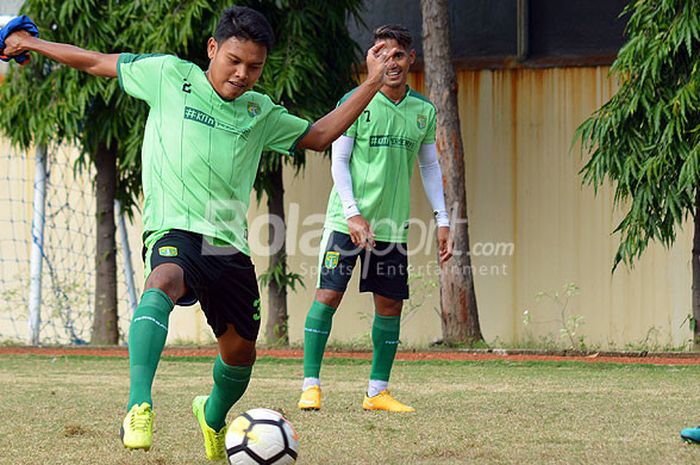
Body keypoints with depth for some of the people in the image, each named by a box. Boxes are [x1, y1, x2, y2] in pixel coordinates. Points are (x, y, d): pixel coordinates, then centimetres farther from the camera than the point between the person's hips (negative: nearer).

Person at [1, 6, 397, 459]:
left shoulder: (261, 113, 13)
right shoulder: (169, 76, 3)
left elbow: (319, 136, 22)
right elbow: (98, 63, 13)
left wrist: (371, 84, 15)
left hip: (230, 246, 5)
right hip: (175, 232, -5)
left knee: (240, 350, 12)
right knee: (162, 284, -38)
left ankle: (214, 417, 46)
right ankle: (139, 408, -50)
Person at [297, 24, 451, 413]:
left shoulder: (423, 111, 7)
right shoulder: (356, 101, -5)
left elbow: (430, 166, 16)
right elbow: (339, 162, -6)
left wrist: (442, 220, 9)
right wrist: (353, 213, -16)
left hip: (392, 226, 4)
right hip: (347, 220, -4)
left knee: (391, 305, 4)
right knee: (328, 295, -9)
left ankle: (377, 392, 13)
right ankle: (311, 386, -3)